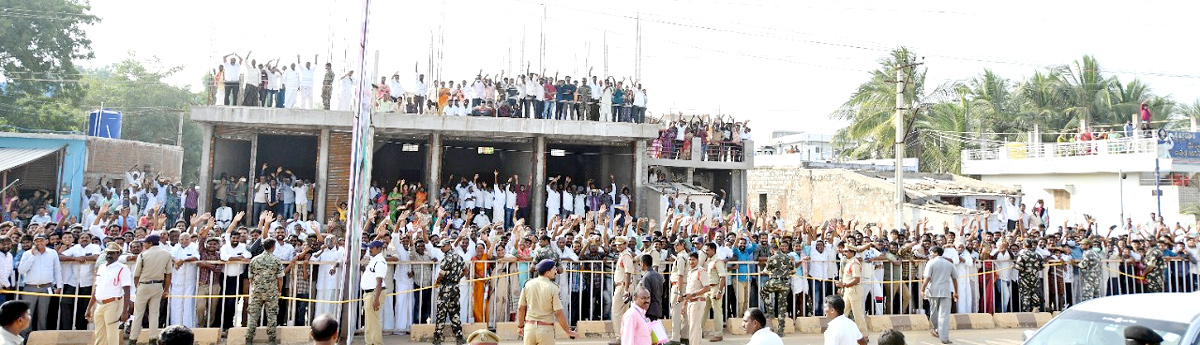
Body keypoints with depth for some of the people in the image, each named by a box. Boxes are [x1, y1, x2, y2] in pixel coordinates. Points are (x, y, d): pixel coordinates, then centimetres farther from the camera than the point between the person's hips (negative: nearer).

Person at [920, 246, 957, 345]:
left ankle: (935, 329, 36)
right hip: (946, 291, 2)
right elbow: (955, 279, 14)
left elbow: (927, 278, -11)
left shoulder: (931, 263, -2)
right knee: (944, 314, -2)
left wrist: (922, 289, -4)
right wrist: (956, 292, 23)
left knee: (933, 311, 19)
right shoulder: (949, 264, 11)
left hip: (933, 290, -2)